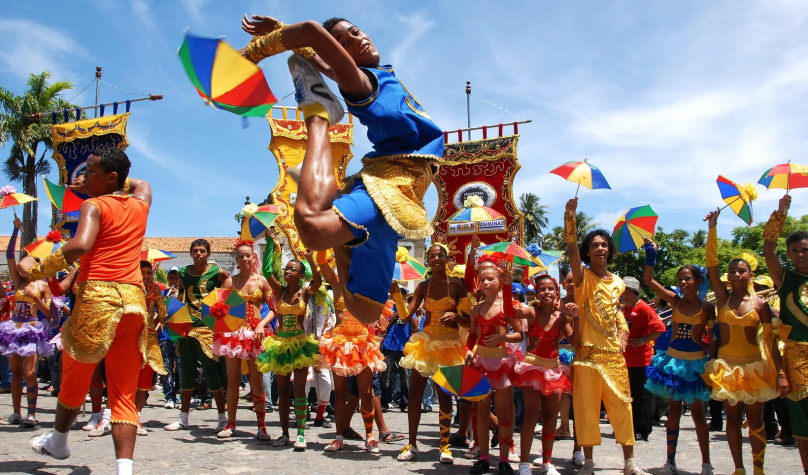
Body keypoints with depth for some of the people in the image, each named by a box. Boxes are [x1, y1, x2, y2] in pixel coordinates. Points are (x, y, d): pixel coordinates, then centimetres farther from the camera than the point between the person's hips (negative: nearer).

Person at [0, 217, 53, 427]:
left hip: (32, 330, -4)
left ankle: (31, 414, -4)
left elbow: (49, 313, -2)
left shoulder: (42, 286, 1)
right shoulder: (18, 282, 9)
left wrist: (35, 298, -16)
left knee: (29, 373, -11)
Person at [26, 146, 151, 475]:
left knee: (74, 376, 19)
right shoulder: (140, 204, 15)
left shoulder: (93, 206, -2)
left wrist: (37, 270, -9)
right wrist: (94, 187, 39)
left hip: (97, 294, -4)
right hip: (134, 298, 5)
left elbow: (80, 246, -21)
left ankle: (58, 440, 41)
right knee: (124, 393, 5)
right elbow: (141, 183, 41)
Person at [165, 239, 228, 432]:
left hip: (208, 328, -4)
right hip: (188, 328, 4)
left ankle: (222, 417, 6)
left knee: (212, 372, -4)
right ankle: (183, 418, 22)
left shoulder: (218, 272, -3)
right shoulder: (183, 273, 9)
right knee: (187, 373, 11)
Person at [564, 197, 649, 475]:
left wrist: (623, 331, 7)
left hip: (614, 353, 4)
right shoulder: (583, 275, -3)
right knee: (587, 408, 1)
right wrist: (570, 215, -33)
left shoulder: (618, 282, 13)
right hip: (588, 352, -4)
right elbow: (571, 246, -20)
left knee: (621, 405, 7)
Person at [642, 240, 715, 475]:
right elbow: (649, 281, -5)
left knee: (698, 412, 3)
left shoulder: (707, 307, -5)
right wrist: (651, 255, -13)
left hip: (695, 362, -2)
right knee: (673, 409, 8)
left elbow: (713, 338, -2)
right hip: (673, 359, 3)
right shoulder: (675, 301, 1)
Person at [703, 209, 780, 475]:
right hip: (726, 364, 1)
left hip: (754, 365, -1)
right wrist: (713, 228, -12)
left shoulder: (760, 304, -1)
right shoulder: (723, 297, 1)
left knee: (755, 418, 5)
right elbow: (711, 263, -7)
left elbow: (770, 339, 0)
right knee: (733, 418, 6)